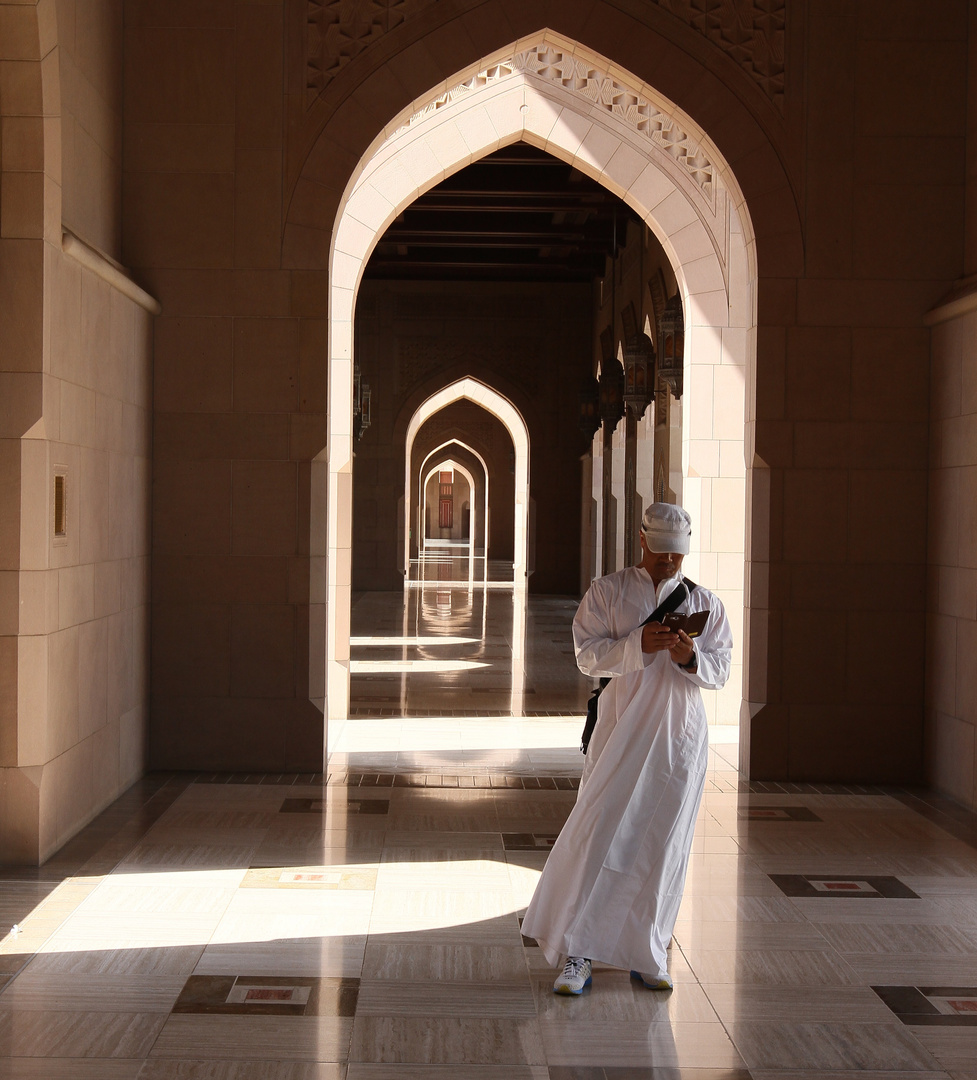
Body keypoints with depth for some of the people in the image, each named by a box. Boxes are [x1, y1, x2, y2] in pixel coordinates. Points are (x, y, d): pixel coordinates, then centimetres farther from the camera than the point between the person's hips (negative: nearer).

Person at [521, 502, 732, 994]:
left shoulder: (704, 602, 10)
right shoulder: (606, 592, 4)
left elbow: (720, 670, 6)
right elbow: (587, 655, -4)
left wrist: (690, 658, -15)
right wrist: (638, 645, -20)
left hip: (680, 736, 2)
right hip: (621, 729, -2)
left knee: (662, 843, 6)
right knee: (598, 834, -7)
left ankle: (646, 956, 18)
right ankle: (577, 954, 0)